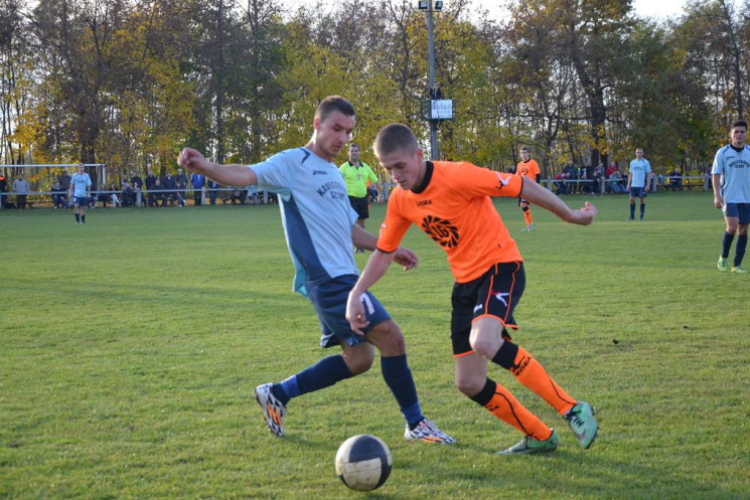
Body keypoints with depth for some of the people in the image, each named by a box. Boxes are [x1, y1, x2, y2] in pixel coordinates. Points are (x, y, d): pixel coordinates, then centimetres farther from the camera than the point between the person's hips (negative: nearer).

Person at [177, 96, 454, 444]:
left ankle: (277, 394, 19)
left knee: (359, 358, 11)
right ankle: (416, 424, 1)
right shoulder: (293, 163, -6)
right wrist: (205, 167, -40)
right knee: (390, 336, -11)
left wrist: (389, 250, 31)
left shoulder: (333, 174, 21)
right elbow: (248, 175, -22)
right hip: (327, 276, -10)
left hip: (343, 277, 10)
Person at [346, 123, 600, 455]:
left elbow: (522, 186, -15)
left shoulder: (457, 176, -21)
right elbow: (383, 252, 13)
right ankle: (540, 437, 20)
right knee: (469, 383, 2)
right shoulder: (400, 200, 1)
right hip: (465, 280, 8)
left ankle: (571, 410, -23)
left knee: (483, 342, -35)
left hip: (500, 266, -7)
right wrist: (356, 295, 1)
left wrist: (571, 216, -6)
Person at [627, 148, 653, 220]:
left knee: (642, 199, 0)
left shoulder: (645, 162, -2)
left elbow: (649, 174, -4)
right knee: (632, 199, 0)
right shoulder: (632, 162, 12)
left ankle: (641, 216, 7)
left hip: (642, 185, -4)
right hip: (633, 184, 4)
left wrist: (648, 185, -12)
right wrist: (628, 184, 9)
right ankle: (632, 216, 7)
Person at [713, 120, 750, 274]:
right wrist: (717, 196, -13)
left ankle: (737, 265, 13)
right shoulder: (722, 153, -4)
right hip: (729, 197, -4)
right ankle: (723, 257, 7)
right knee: (732, 227, -17)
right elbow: (715, 174, -4)